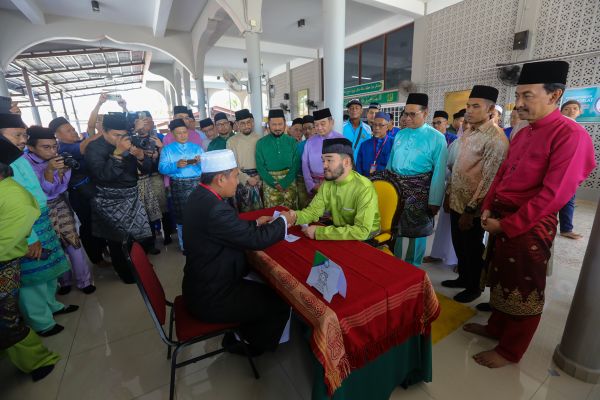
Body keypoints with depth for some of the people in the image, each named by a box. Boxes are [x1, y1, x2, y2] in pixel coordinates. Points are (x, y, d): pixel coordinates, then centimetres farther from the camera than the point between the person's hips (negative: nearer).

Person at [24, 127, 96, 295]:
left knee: (73, 242, 1)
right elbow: (45, 190, -19)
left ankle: (84, 280, 13)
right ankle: (64, 280, 27)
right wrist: (49, 170, -34)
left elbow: (61, 188, -8)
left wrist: (62, 171, -25)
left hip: (61, 206, 2)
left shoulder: (58, 159, -4)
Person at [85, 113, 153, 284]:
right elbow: (103, 175, -23)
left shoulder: (128, 143, 4)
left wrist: (141, 156, -18)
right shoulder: (94, 148, -9)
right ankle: (126, 273, 25)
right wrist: (118, 153, -28)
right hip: (110, 203, -4)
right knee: (117, 241, 5)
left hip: (132, 198, 5)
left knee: (143, 237, 9)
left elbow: (147, 169, 2)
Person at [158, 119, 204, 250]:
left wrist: (199, 162, -15)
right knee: (181, 215, 8)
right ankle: (184, 245, 24)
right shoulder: (167, 149, 7)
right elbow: (162, 168, -5)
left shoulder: (197, 147, 12)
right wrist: (176, 165, -19)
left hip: (197, 183, 1)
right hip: (178, 185, 0)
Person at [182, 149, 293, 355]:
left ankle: (239, 333, 35)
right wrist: (283, 221, -8)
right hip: (211, 298, -9)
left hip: (202, 282, 9)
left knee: (260, 280, 23)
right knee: (280, 301, 3)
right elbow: (257, 240, -24)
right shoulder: (215, 209, -32)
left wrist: (256, 223, 7)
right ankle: (253, 344, 29)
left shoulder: (199, 196, -1)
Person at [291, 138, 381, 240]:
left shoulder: (364, 188, -27)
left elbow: (362, 231, -32)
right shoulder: (327, 183, -5)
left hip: (365, 239, -5)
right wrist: (295, 216, -25)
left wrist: (318, 232, -32)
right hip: (340, 232, 6)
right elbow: (314, 210, -3)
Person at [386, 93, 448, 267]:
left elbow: (439, 172, -10)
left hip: (419, 191, -4)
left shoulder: (436, 138, -7)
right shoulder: (400, 135, 8)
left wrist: (434, 201, -12)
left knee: (417, 231, 9)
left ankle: (412, 268, 29)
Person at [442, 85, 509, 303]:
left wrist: (470, 210, -21)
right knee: (459, 244, 21)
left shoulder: (495, 138, -18)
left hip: (473, 206, -8)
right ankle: (463, 278, 42)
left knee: (473, 248, 11)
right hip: (457, 200, 8)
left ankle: (474, 287, 33)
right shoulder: (468, 133, 8)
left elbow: (488, 179, -22)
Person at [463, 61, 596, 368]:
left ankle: (510, 351, 27)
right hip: (502, 220, 8)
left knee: (524, 290, 9)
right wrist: (488, 209, 1)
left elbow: (554, 195, -21)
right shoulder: (522, 134, 9)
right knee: (500, 279, 20)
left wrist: (506, 225, -18)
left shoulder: (571, 134, -16)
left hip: (530, 227, -8)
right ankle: (496, 327, 41)